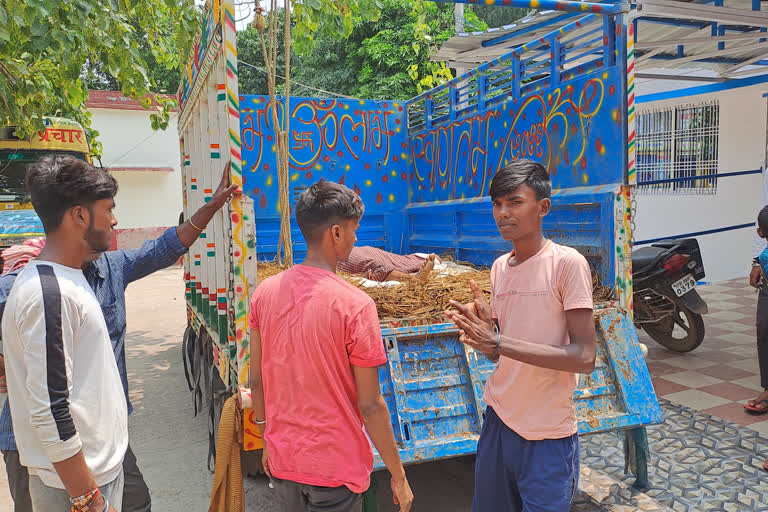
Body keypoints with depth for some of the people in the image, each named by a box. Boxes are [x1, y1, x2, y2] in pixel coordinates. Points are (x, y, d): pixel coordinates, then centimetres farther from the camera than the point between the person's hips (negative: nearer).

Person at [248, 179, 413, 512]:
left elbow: (256, 381, 3)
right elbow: (370, 405, -17)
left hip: (282, 460, 5)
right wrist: (399, 476, -5)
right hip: (335, 468, -5)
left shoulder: (264, 293, -6)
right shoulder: (354, 305, -21)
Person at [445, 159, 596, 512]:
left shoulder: (567, 264, -14)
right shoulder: (499, 267, 6)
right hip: (498, 418, 6)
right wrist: (479, 331, -11)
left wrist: (498, 342, -24)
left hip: (547, 434, -6)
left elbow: (584, 358, -19)